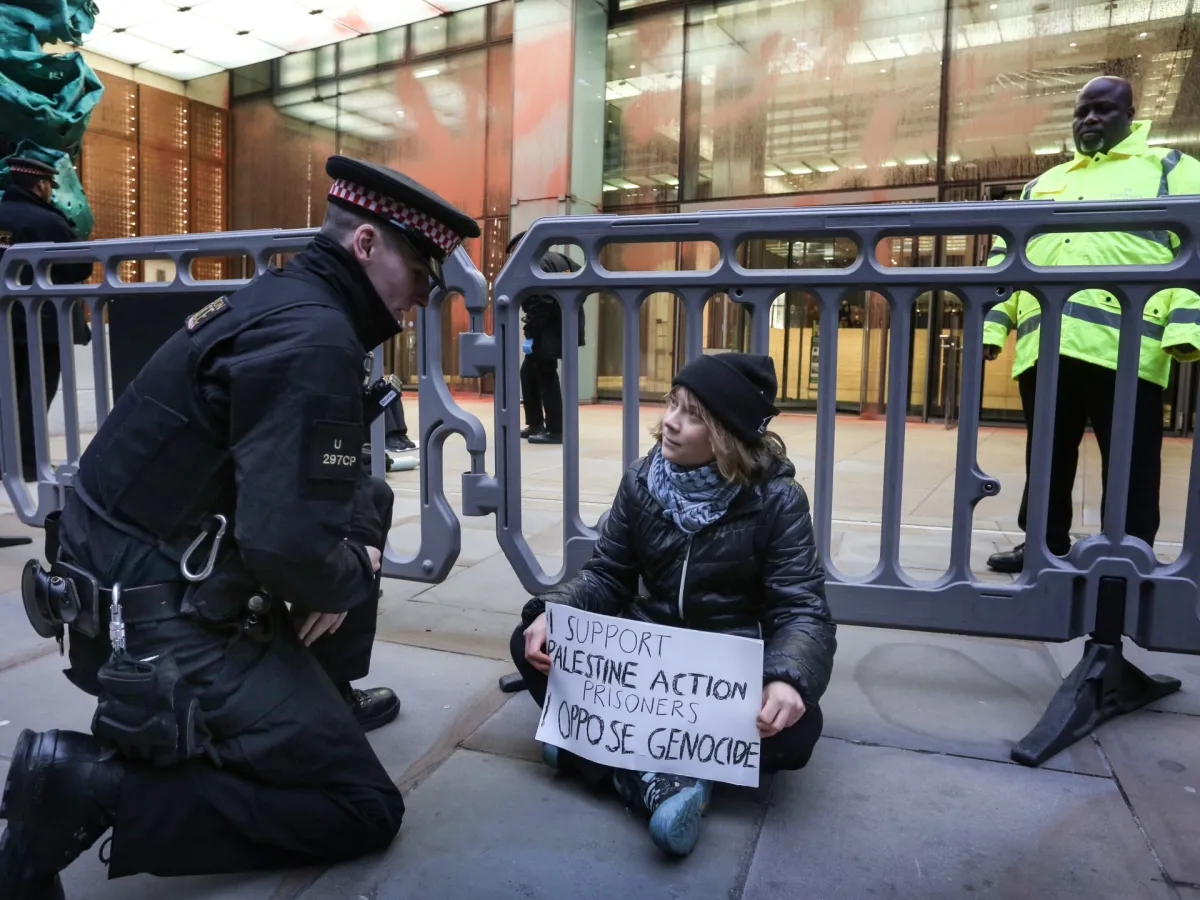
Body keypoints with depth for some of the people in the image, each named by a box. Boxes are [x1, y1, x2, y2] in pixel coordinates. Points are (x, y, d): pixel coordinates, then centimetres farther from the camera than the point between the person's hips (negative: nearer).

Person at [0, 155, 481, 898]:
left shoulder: (284, 301, 8)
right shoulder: (313, 339, -22)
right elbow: (287, 543, -30)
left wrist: (354, 552, 4)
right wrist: (346, 582, -9)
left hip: (150, 586, 10)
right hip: (169, 629, -10)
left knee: (369, 506, 19)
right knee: (366, 809, -2)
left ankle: (320, 697, 26)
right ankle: (90, 785, -7)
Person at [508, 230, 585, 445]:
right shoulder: (555, 258, 19)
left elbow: (538, 304, -20)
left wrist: (529, 334, -17)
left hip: (550, 329, -10)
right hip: (560, 326, 10)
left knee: (546, 375, -5)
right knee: (529, 372, 15)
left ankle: (556, 430, -2)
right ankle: (535, 424, 20)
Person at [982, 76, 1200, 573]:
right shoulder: (1041, 186, 27)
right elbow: (1006, 258, 21)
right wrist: (992, 324, 8)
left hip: (1123, 344, -4)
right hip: (1043, 345, 4)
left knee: (1128, 462, 0)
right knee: (1046, 455, 9)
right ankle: (1046, 542, 20)